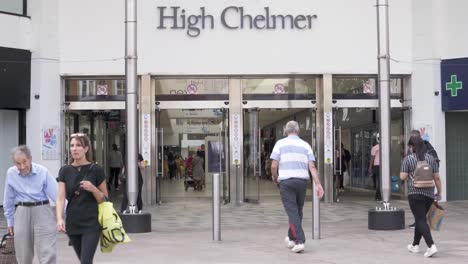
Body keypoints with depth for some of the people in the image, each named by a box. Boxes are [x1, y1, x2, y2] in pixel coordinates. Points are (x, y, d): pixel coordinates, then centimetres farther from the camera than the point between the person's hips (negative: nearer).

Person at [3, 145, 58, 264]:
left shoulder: (43, 172, -9)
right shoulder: (11, 173, -1)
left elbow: (56, 194, -9)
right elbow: (8, 199, 9)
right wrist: (10, 221, 13)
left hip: (42, 211, -3)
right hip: (22, 213, 3)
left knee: (47, 252, -8)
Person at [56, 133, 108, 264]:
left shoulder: (96, 169, -5)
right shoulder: (65, 171, 4)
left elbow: (105, 200, 1)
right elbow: (61, 198, -5)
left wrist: (93, 189, -19)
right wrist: (59, 218, -21)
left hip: (91, 224, -4)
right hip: (72, 224, 4)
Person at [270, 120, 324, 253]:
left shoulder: (280, 143, 1)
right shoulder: (305, 145, 8)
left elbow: (274, 165, -5)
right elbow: (312, 166, -2)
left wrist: (275, 178, 13)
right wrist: (318, 184, -5)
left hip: (286, 181, -3)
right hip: (302, 181, 3)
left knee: (292, 212, -3)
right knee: (298, 211, 17)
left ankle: (300, 241, -14)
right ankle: (291, 238, 31)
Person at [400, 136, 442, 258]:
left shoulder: (408, 159, -6)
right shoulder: (431, 158, 4)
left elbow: (402, 177, -7)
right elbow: (437, 177, 4)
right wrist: (439, 192, 14)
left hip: (415, 194, -5)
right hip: (429, 194, 5)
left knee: (421, 220, -4)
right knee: (420, 219, 18)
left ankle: (431, 246, -19)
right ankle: (415, 245, 28)